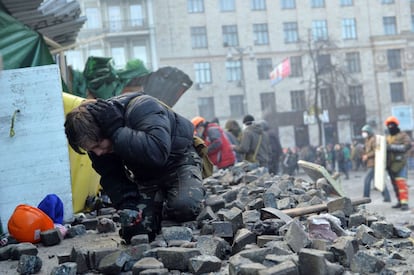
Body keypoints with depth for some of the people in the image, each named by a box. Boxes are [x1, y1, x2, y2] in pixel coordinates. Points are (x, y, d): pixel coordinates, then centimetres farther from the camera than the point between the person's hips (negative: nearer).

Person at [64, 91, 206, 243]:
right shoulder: (95, 140, -13)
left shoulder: (142, 108, -34)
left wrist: (116, 130, -46)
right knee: (141, 230, -11)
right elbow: (112, 178, -7)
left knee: (184, 206, -32)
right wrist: (128, 208, -23)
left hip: (178, 161, -5)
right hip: (146, 175, 5)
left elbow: (157, 152, -49)